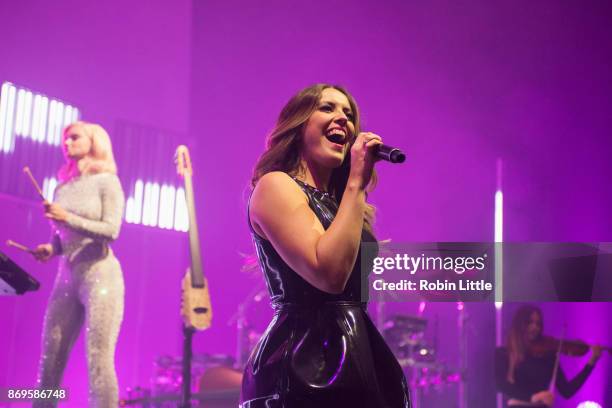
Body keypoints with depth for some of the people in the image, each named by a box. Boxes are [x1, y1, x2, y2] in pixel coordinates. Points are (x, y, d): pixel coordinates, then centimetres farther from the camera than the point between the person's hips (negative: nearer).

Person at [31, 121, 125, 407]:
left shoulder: (106, 182, -1)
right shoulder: (63, 187, 15)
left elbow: (111, 230, -12)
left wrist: (67, 217, -18)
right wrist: (51, 248, 1)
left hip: (100, 276, -6)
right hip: (66, 278, 6)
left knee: (98, 359, -9)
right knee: (50, 359, 2)